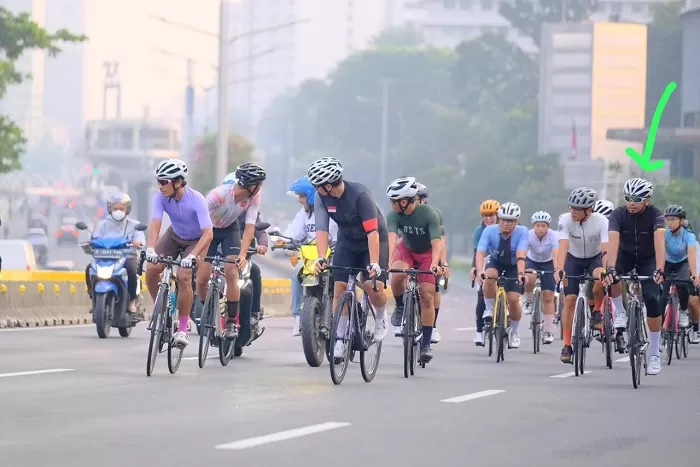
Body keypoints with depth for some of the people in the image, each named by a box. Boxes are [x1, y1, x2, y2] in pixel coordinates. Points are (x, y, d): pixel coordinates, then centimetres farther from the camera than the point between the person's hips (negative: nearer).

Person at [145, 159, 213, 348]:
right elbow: (155, 224, -30)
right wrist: (151, 248, -48)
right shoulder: (161, 197, -23)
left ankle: (183, 329, -13)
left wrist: (192, 256, -52)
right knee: (151, 270, -16)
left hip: (196, 240, -4)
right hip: (174, 235, 4)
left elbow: (208, 233, -39)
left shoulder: (196, 200, -34)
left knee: (183, 276, -24)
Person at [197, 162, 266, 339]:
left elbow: (249, 227, -22)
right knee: (202, 279, -9)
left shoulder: (254, 197, -22)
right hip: (209, 230, -2)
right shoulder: (219, 194, -35)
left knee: (231, 273, -18)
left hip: (230, 229, 2)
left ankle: (231, 322, -8)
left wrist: (242, 254, -34)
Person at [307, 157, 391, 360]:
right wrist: (321, 258, -33)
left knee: (373, 286, -20)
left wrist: (374, 263, -40)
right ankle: (340, 339, 1)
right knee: (339, 288, -8)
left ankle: (381, 318, 12)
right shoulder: (321, 198, -18)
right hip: (347, 242, 4)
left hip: (373, 241, -4)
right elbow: (322, 229, -20)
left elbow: (372, 231, -34)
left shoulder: (360, 194, -32)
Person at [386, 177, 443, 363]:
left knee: (427, 296, -8)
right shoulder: (394, 215, -25)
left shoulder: (429, 214, -30)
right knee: (397, 276, -31)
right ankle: (400, 307, -1)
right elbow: (392, 238, -36)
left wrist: (435, 264, -52)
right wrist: (389, 261, -52)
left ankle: (426, 344, 1)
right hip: (406, 249, 2)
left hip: (427, 253, -2)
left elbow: (436, 242, -35)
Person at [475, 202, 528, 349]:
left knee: (513, 299, -15)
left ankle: (515, 332, 10)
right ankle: (489, 310, -13)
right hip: (495, 262, 1)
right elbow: (480, 252, -35)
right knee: (489, 277, -34)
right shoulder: (490, 231, -26)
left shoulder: (522, 232, -28)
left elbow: (520, 255, -37)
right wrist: (479, 271, -52)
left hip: (514, 266, -1)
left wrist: (520, 273, -53)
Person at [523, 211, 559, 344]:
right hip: (532, 261, 0)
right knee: (529, 278, -34)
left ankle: (549, 332, 1)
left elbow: (556, 255, -39)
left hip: (548, 264, 0)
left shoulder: (553, 236, -26)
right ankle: (528, 301, -4)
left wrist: (557, 271, -56)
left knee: (548, 297, -6)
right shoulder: (528, 235, -26)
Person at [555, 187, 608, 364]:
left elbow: (606, 248, -36)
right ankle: (567, 346, -3)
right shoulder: (565, 220, -25)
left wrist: (607, 270, -53)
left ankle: (597, 311, -8)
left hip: (595, 258, -1)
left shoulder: (601, 221, -26)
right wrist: (560, 269, -52)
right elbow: (563, 246, -36)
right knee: (569, 300, -10)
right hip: (574, 258, 1)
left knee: (601, 277, -35)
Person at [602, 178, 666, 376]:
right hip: (626, 255, 1)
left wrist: (659, 270, -55)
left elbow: (659, 243, -40)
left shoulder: (655, 215, -25)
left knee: (652, 300, -19)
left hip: (648, 259, -1)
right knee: (610, 276, -34)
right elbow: (613, 242, -36)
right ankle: (620, 313, -7)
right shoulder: (618, 214, -24)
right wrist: (610, 269, -52)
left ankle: (654, 354, -8)